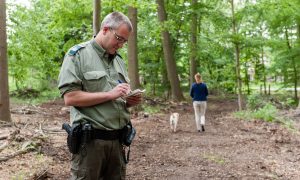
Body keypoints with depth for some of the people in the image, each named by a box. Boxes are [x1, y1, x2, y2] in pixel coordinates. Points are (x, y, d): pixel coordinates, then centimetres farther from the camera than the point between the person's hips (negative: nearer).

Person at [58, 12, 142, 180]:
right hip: (90, 139, -6)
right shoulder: (77, 55, -5)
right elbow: (70, 97, -15)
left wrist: (131, 101, -1)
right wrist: (110, 94, -18)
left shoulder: (119, 60, 15)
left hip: (118, 138, 6)